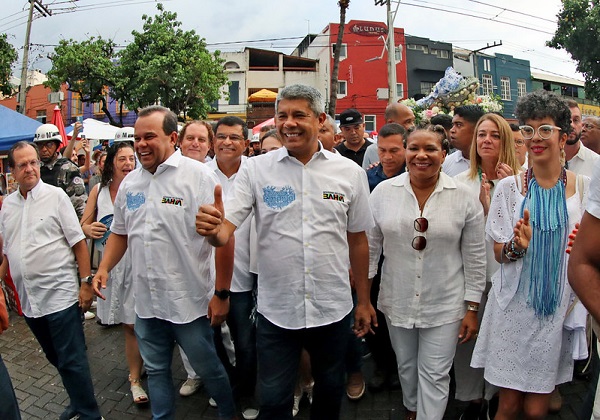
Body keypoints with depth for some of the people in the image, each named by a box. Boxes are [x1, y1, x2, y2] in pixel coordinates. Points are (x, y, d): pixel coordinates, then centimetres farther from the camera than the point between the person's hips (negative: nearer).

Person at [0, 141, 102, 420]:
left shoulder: (55, 196, -6)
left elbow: (78, 242, -8)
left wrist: (86, 282, -12)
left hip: (60, 295, -5)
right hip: (29, 300, 6)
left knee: (72, 361, 0)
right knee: (56, 359, 17)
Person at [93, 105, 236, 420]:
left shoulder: (198, 176, -14)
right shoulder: (130, 183, 7)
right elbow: (120, 232, 19)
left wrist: (221, 294, -17)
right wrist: (103, 268, 5)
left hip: (189, 301, -5)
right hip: (146, 300, 6)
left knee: (208, 368, 13)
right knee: (155, 370, 20)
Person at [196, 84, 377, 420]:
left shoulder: (350, 173, -2)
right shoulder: (256, 170, -6)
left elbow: (357, 239, 5)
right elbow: (225, 231, -13)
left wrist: (364, 301, 9)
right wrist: (214, 230, -37)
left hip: (333, 309, 2)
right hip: (276, 310, -1)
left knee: (330, 391, 22)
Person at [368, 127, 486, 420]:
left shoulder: (463, 197, -9)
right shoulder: (383, 192, -6)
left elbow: (475, 257, -3)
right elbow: (369, 247, 1)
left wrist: (472, 308, -3)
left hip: (445, 306, -2)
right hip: (397, 302, 3)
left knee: (435, 375, 6)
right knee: (406, 366, 22)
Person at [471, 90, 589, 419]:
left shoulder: (584, 188, 0)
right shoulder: (509, 187, -1)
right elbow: (499, 253, 2)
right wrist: (517, 244, -19)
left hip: (560, 306, 1)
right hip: (514, 306, 0)